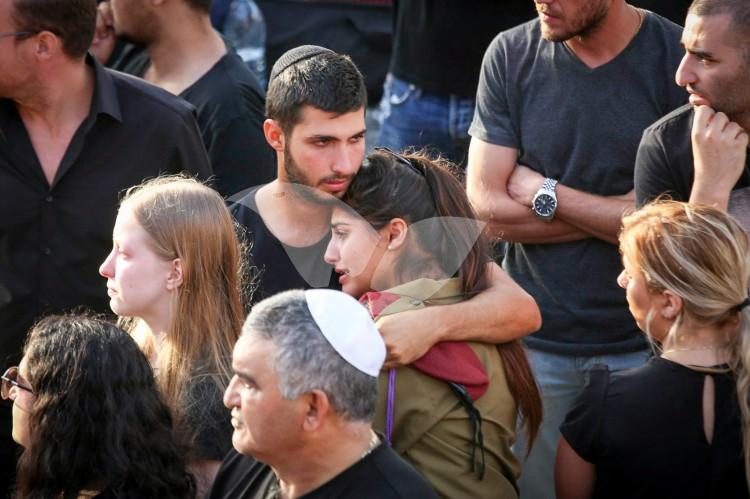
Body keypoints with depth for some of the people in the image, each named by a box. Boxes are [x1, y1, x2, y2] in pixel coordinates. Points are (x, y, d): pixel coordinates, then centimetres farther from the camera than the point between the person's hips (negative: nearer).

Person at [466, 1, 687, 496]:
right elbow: (487, 206, -6)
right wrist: (620, 212, -12)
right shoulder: (511, 55, -2)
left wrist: (543, 192, -10)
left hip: (640, 344, -2)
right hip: (534, 338, 2)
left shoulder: (680, 59, -10)